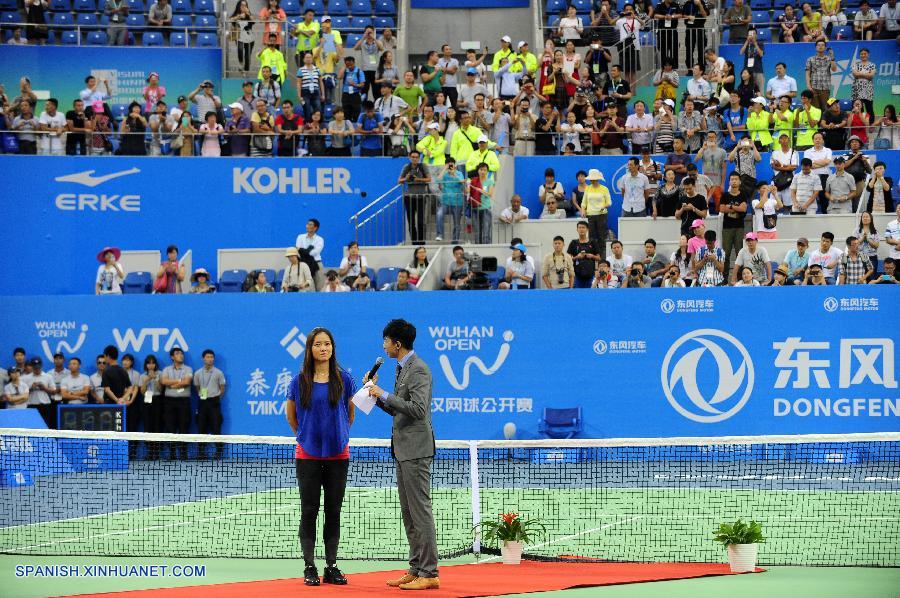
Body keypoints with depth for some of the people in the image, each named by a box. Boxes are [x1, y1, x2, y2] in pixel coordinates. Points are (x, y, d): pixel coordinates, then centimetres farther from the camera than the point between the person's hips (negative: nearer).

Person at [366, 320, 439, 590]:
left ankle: (429, 573, -6)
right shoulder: (402, 369, 17)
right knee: (408, 514, 12)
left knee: (420, 512, -8)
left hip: (416, 451, -10)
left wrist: (384, 395, -18)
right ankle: (416, 569, 17)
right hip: (403, 451, 10)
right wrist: (376, 393, 11)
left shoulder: (418, 370, -14)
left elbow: (418, 409, -23)